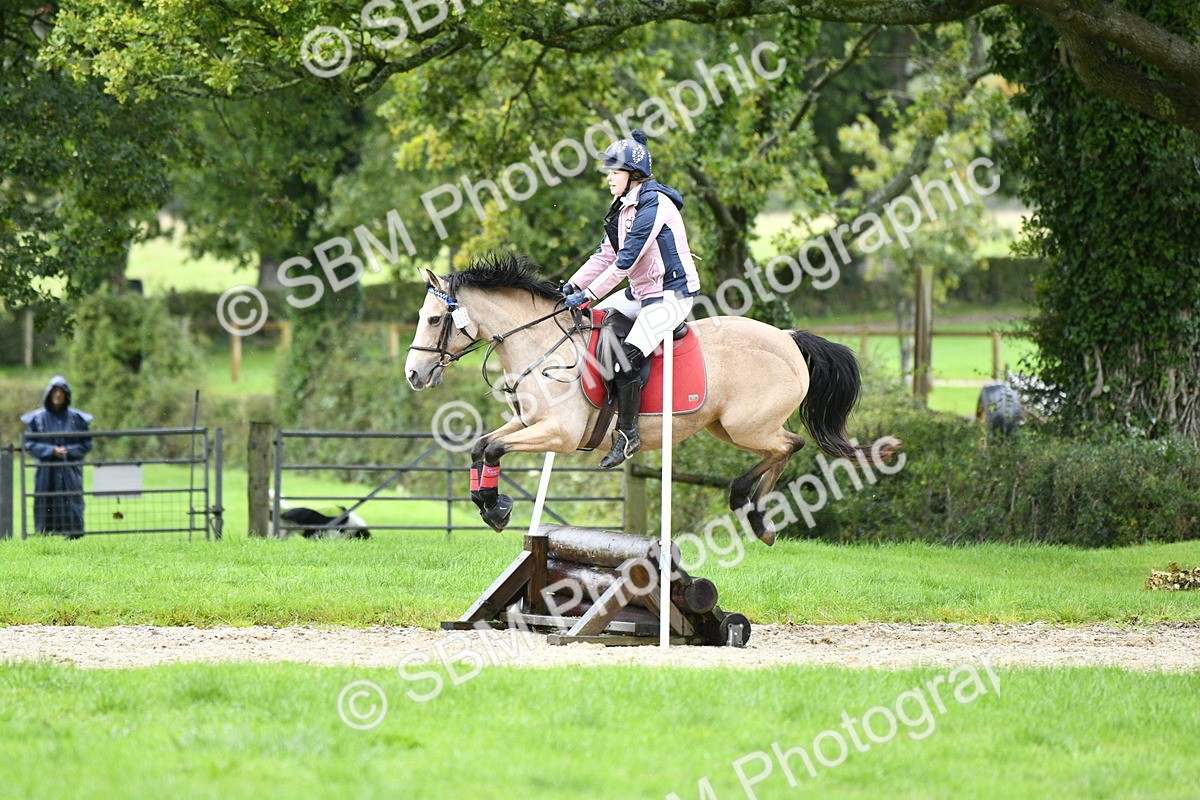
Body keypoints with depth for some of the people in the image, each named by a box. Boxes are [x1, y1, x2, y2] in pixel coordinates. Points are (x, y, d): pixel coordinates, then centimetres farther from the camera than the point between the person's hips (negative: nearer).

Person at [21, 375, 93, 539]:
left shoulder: (76, 418, 7)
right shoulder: (38, 418, 5)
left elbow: (86, 443, 8)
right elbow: (29, 444, 3)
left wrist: (68, 451, -9)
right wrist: (51, 450, -11)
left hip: (70, 472, 0)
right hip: (46, 472, 0)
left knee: (72, 508, -7)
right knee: (46, 511, -5)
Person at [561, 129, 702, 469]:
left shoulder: (652, 204, -20)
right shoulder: (623, 206, 10)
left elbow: (626, 261, -23)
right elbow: (607, 254, 12)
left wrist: (588, 294, -21)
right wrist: (574, 285, 0)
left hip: (671, 295, -10)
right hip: (639, 293, 10)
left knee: (627, 358, -23)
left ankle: (628, 433, -11)